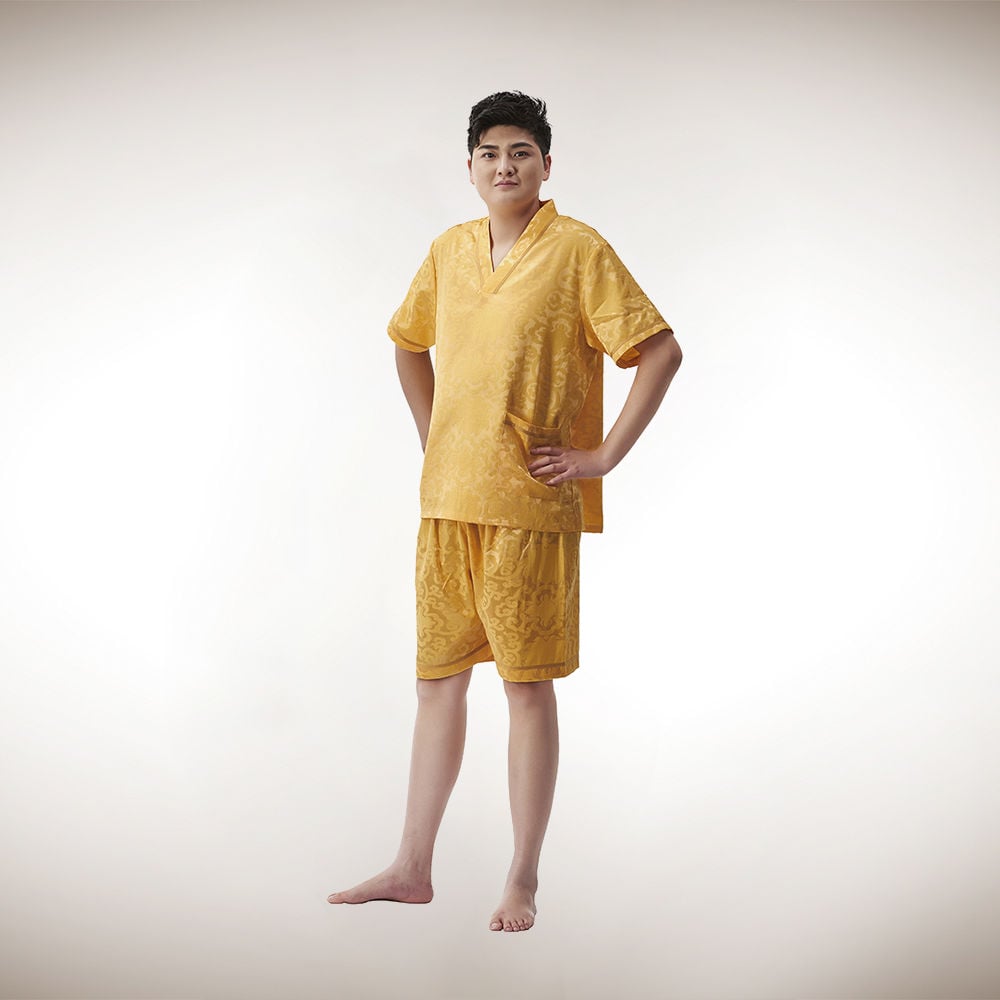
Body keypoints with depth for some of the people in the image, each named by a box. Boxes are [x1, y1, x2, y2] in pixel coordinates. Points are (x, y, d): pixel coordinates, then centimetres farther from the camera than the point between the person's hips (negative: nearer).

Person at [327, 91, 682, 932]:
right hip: (446, 501, 6)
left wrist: (604, 455, -10)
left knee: (528, 687, 1)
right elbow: (409, 344, 27)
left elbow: (660, 352, -10)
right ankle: (414, 867, 20)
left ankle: (524, 882, 11)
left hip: (531, 506, -5)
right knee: (438, 680, 10)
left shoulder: (579, 251, -6)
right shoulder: (449, 251, 11)